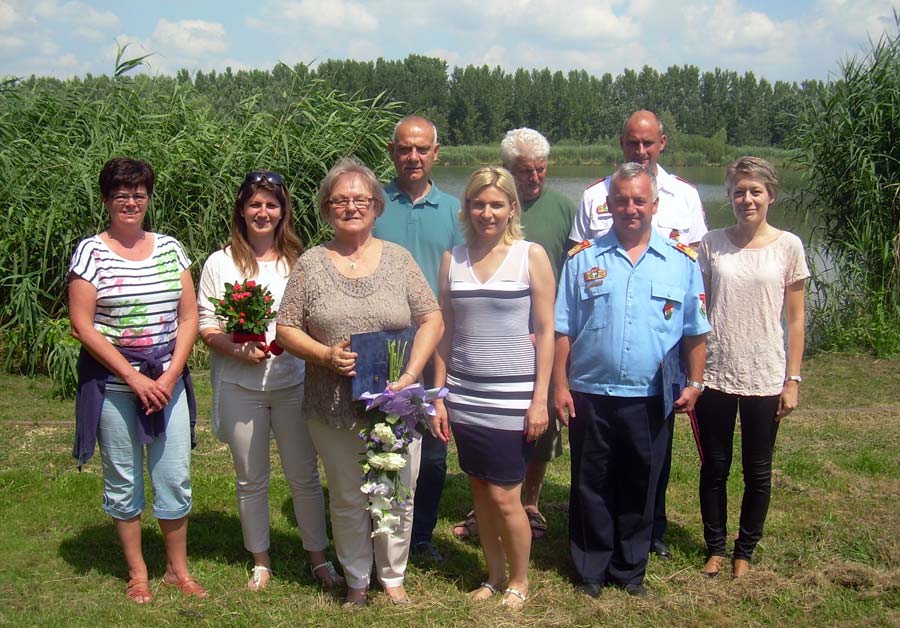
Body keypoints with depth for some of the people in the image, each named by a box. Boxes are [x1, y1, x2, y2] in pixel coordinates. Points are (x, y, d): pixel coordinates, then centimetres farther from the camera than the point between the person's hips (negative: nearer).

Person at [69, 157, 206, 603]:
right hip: (112, 383, -3)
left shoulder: (169, 248, 7)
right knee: (123, 479, 7)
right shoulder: (91, 252, -4)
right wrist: (134, 378, -13)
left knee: (175, 477, 5)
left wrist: (171, 375, -7)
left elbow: (189, 316, 6)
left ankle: (178, 569, 21)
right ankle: (137, 573, 22)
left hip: (168, 379, 3)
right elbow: (81, 324, -9)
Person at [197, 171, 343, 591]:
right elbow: (207, 328, -1)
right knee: (251, 480, 11)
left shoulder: (298, 262, 5)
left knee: (304, 476, 6)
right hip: (240, 387, 0)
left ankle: (318, 557, 22)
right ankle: (260, 561, 27)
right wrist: (240, 351, -18)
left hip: (293, 383, 1)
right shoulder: (221, 263, 2)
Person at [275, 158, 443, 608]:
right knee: (348, 500, 12)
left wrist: (410, 375, -12)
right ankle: (357, 580, 30)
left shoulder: (398, 258, 2)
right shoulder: (311, 264, 1)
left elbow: (432, 320, 0)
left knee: (398, 497, 9)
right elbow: (286, 329, 2)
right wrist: (325, 355, -16)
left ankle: (392, 576, 30)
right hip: (334, 409, 0)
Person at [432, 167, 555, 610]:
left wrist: (540, 398, -8)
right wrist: (439, 396, 6)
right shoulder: (452, 259, 5)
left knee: (504, 496, -1)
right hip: (464, 396, 4)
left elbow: (546, 331, -4)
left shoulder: (531, 256, -4)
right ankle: (494, 576, 29)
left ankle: (519, 581, 21)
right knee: (480, 490, 11)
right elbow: (445, 332, 9)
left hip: (512, 397, -3)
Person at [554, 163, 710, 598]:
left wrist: (695, 382, -1)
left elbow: (694, 332, 7)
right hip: (591, 396, 0)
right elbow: (563, 330, 3)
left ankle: (630, 569, 28)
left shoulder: (681, 261, 3)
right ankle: (592, 568, 25)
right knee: (591, 486, 10)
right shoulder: (584, 259, 2)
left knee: (639, 489, 12)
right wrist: (560, 385, -2)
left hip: (651, 399, 1)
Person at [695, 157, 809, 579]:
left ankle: (745, 551, 26)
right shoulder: (711, 244, 1)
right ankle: (715, 548, 26)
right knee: (714, 468, 10)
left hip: (765, 378, -1)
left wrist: (793, 379, -2)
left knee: (757, 472, 9)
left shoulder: (788, 247, -1)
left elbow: (795, 318, 2)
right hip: (715, 374, 1)